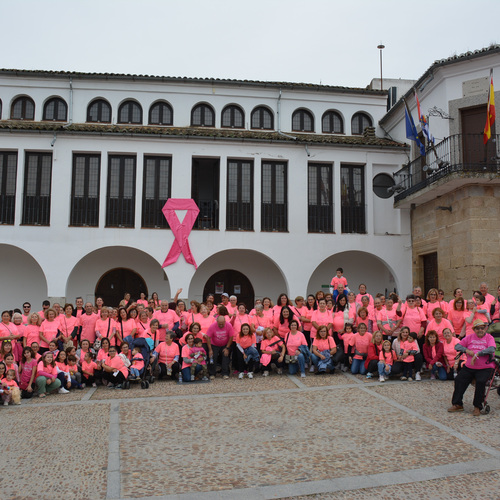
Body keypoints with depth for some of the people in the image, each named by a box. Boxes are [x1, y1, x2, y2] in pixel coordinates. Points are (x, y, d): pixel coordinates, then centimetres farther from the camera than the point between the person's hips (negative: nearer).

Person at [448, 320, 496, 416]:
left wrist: (477, 354, -25)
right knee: (459, 380, -15)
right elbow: (457, 346, 7)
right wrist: (467, 350, -12)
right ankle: (457, 404, -4)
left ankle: (477, 407, -13)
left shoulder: (489, 338, 1)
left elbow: (491, 349, -19)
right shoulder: (469, 337, 12)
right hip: (469, 367, 4)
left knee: (480, 382, -29)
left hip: (485, 368, -4)